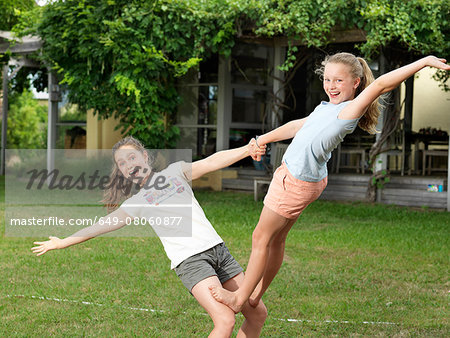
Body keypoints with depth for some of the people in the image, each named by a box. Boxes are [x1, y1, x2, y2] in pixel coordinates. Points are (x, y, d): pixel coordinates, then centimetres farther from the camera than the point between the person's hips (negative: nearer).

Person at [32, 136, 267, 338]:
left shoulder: (175, 171, 16)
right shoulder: (136, 204, 11)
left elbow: (211, 162, 7)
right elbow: (100, 226, 12)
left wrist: (246, 150, -5)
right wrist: (62, 243, 11)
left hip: (217, 247, 4)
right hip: (190, 260, -4)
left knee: (257, 314, 6)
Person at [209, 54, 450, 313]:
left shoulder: (348, 111, -22)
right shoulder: (327, 108, 6)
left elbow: (381, 85, -35)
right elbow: (297, 126, 18)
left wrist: (424, 62, -40)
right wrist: (263, 139, 27)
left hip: (296, 182, -9)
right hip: (297, 177, 9)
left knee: (261, 238, 4)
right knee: (276, 239, 19)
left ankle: (240, 298, 18)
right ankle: (256, 296, 33)